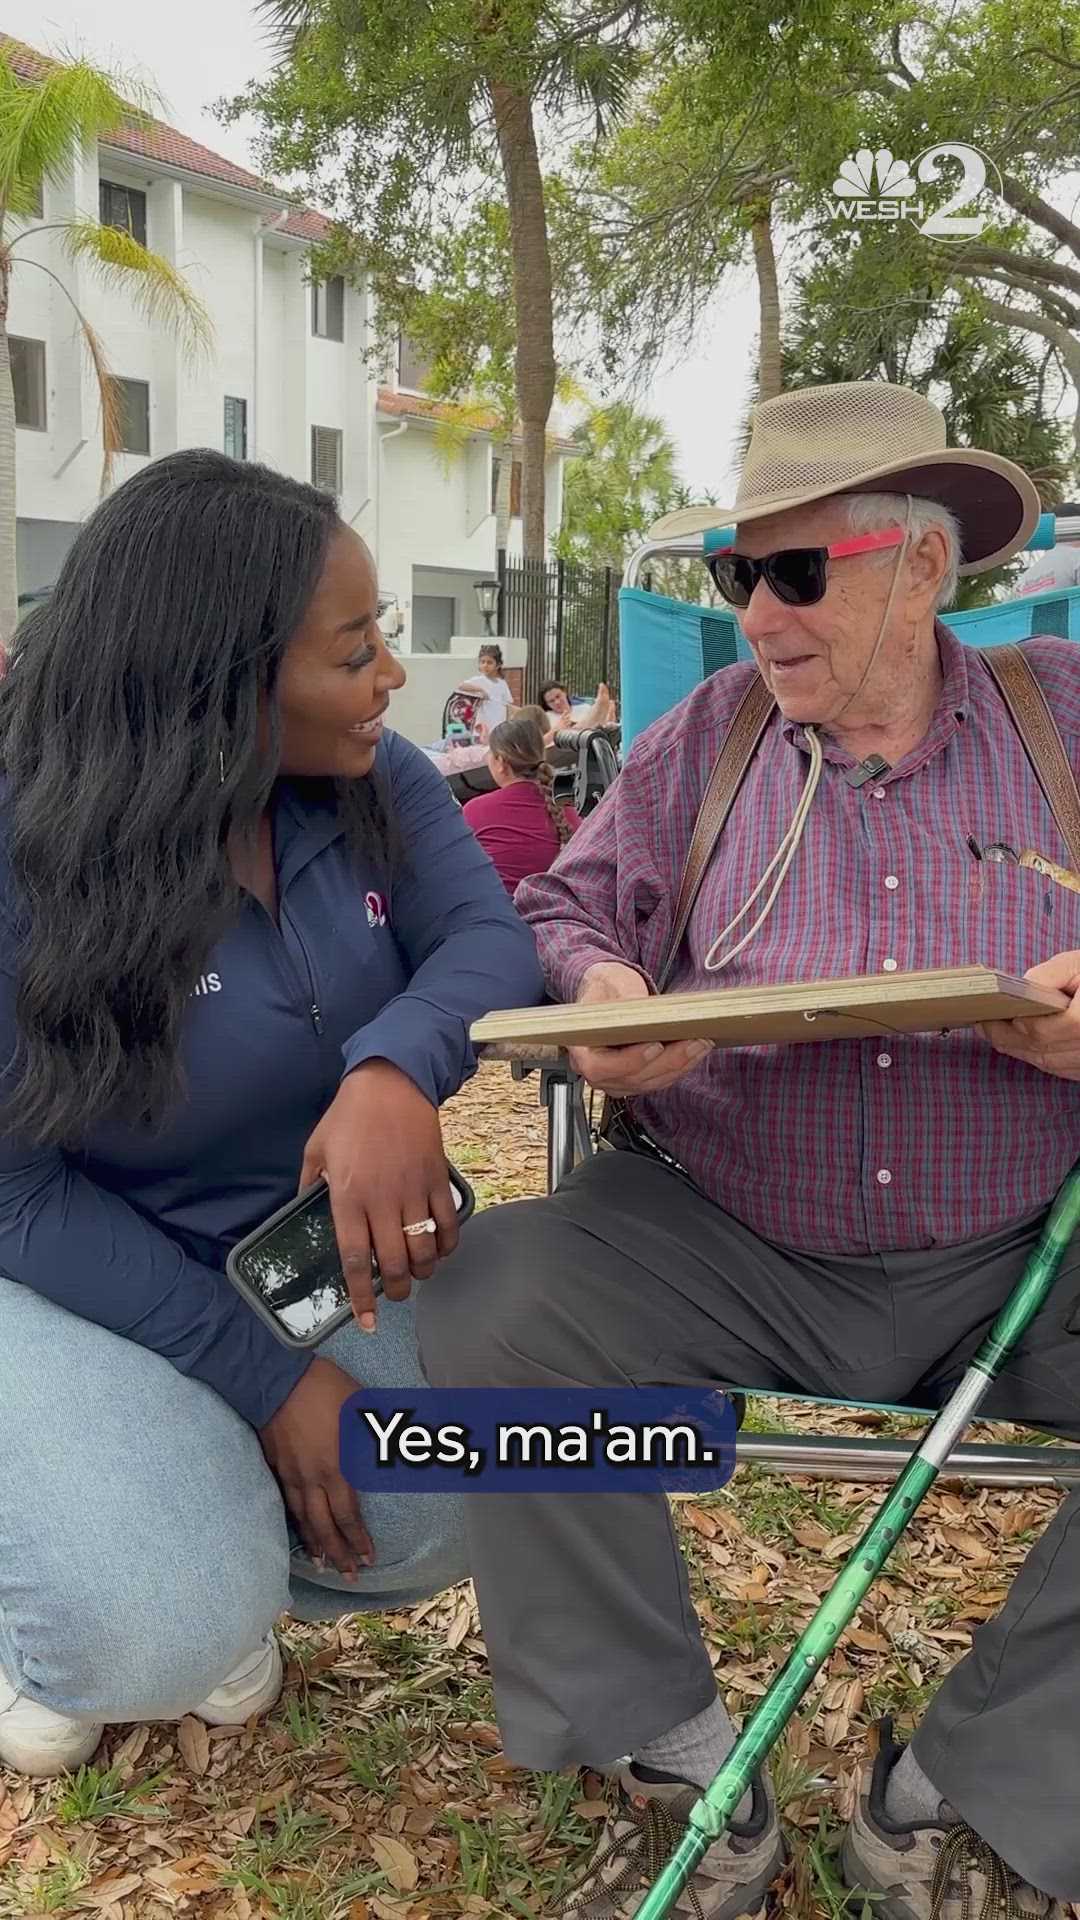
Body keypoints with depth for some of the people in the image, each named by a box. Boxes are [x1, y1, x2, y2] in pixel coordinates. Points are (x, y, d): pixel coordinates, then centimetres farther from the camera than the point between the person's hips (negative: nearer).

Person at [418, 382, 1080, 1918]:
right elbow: (558, 913, 12)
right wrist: (597, 992, -11)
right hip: (720, 1245, 1)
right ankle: (679, 1771, -5)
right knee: (487, 1306, -24)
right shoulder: (704, 738, 8)